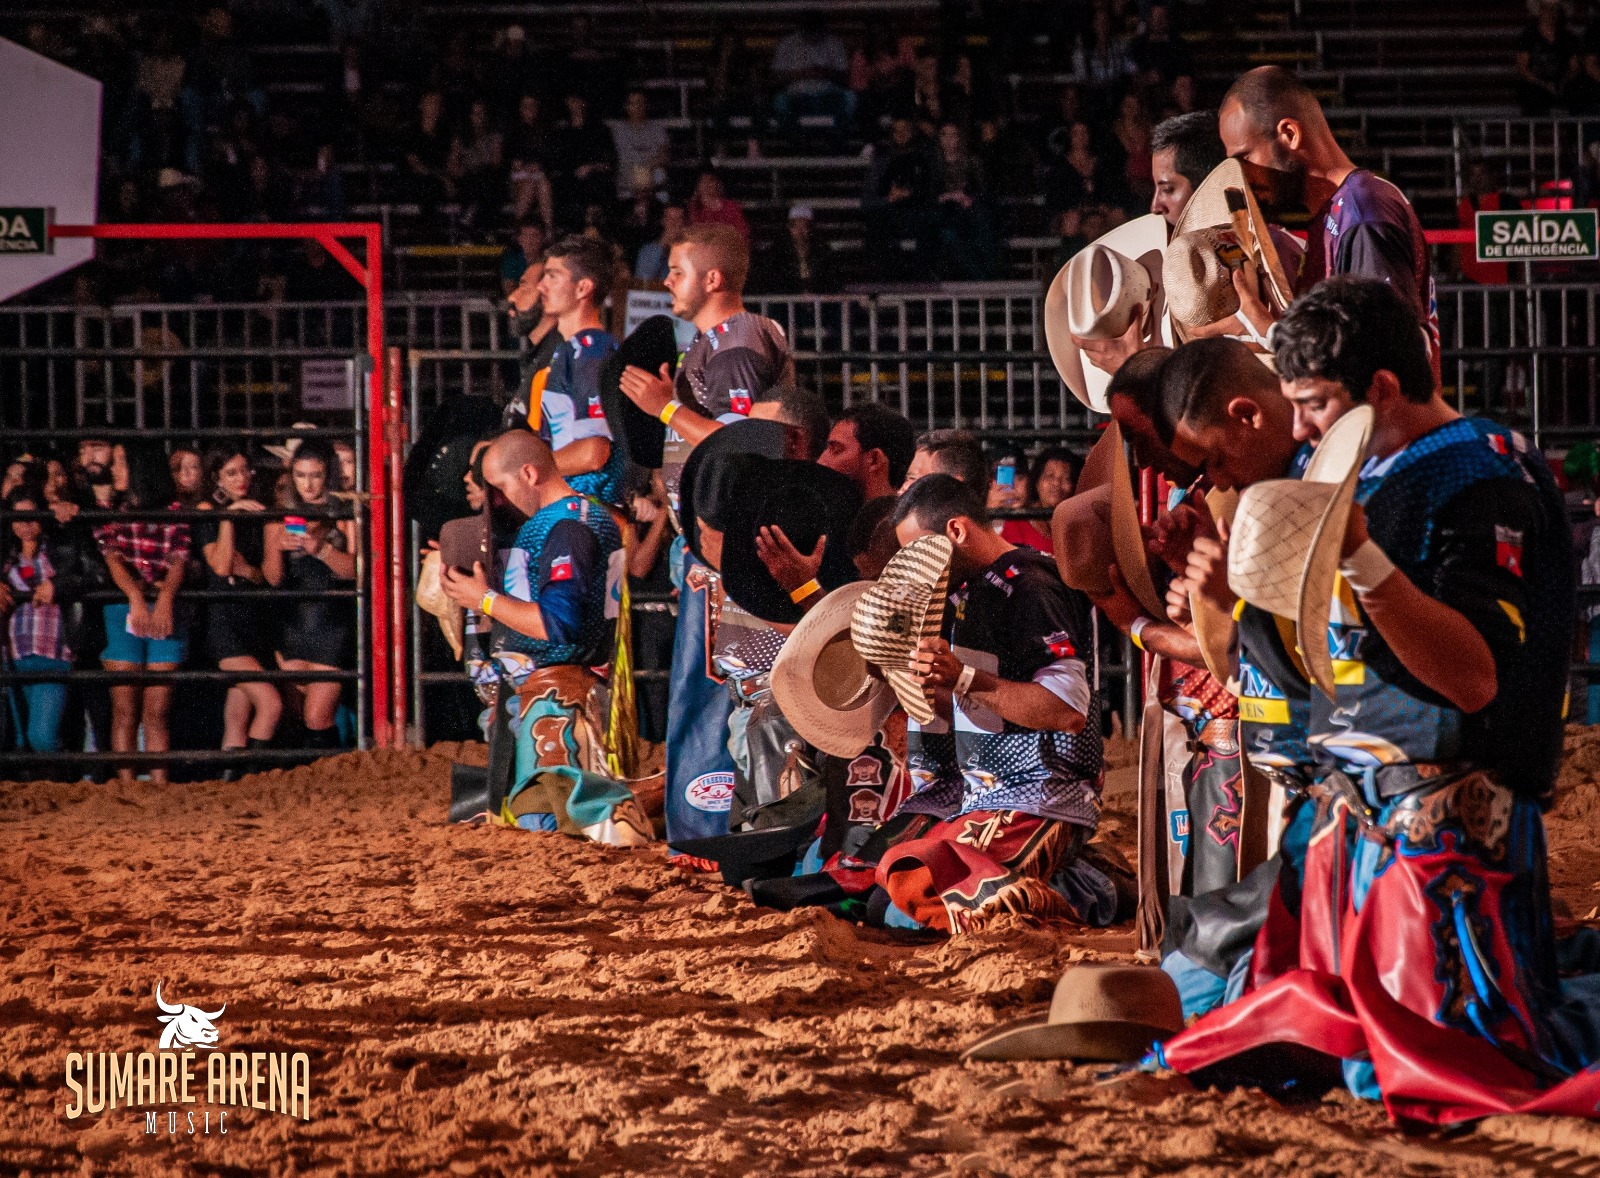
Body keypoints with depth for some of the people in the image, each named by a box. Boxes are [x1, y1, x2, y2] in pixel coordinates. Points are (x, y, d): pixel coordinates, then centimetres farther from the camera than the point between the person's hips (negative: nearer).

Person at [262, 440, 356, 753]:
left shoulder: (345, 514, -1)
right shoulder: (282, 517, 9)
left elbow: (354, 569, -10)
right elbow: (273, 578, 4)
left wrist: (322, 549, -26)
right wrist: (277, 547, -16)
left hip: (333, 622, -4)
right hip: (293, 620, 4)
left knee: (317, 719, -13)